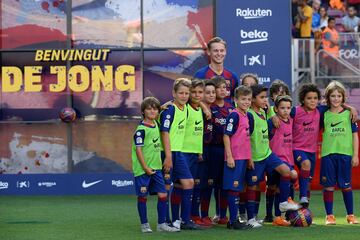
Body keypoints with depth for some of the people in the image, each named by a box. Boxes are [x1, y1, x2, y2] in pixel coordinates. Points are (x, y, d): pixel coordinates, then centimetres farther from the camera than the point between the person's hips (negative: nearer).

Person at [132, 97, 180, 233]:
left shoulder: (155, 124, 8)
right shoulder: (141, 130, -13)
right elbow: (138, 149, -14)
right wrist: (145, 168, -17)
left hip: (156, 168, 7)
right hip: (142, 169, -7)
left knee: (163, 195, 2)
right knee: (142, 196, 3)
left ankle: (161, 224, 10)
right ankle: (144, 225, 13)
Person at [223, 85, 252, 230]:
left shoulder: (246, 116, 12)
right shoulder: (234, 115, -12)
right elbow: (226, 136, -14)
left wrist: (249, 158, 20)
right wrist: (229, 157, -18)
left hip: (243, 157, 9)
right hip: (234, 158, -9)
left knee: (238, 188, 12)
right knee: (233, 188, -5)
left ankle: (234, 219, 18)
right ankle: (233, 220, -2)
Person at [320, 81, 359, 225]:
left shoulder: (348, 114, 4)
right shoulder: (324, 115, 6)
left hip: (345, 154, -1)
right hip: (328, 154, 1)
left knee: (346, 186, 5)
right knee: (328, 186, 1)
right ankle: (329, 216, 8)